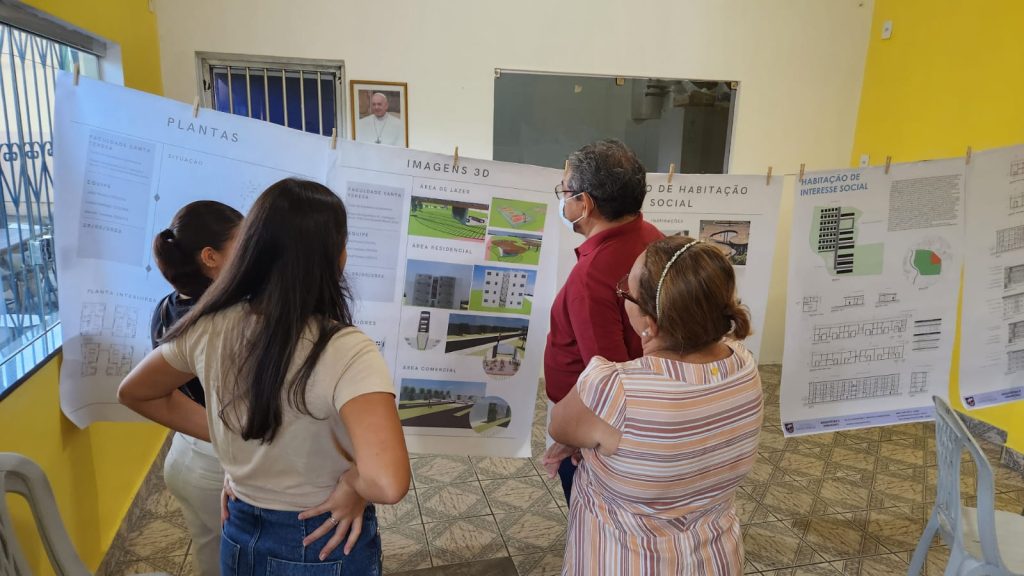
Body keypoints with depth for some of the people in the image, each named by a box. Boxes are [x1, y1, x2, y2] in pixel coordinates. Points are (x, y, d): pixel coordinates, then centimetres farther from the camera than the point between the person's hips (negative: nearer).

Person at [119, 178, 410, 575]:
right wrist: (351, 487, -20)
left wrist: (229, 440, 4)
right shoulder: (346, 351, -29)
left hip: (240, 538, 4)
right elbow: (387, 483, -42)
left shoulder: (210, 329, -12)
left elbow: (134, 393, 7)